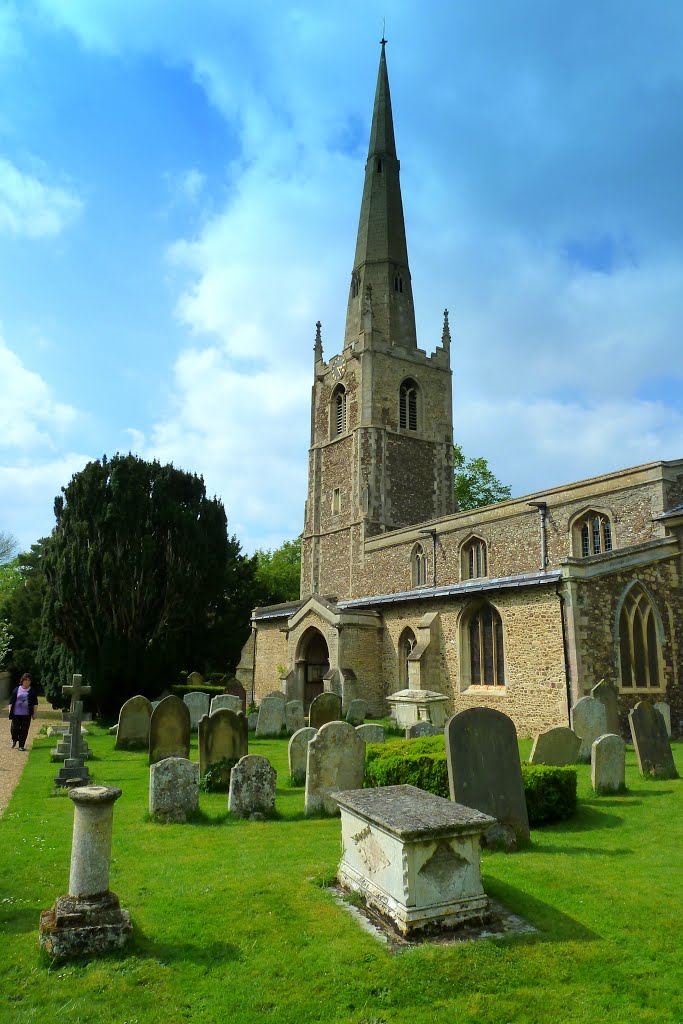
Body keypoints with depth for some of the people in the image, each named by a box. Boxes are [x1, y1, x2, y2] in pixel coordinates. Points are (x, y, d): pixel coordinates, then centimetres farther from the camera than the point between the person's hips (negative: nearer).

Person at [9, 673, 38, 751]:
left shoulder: (32, 691, 4)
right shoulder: (16, 689, 1)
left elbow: (35, 703, 7)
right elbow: (11, 701, 4)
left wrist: (34, 713, 3)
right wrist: (10, 712, -1)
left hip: (27, 714, 1)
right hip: (16, 713, 0)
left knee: (24, 730, 1)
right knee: (14, 729, 2)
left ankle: (21, 745, 12)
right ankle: (14, 740, 33)